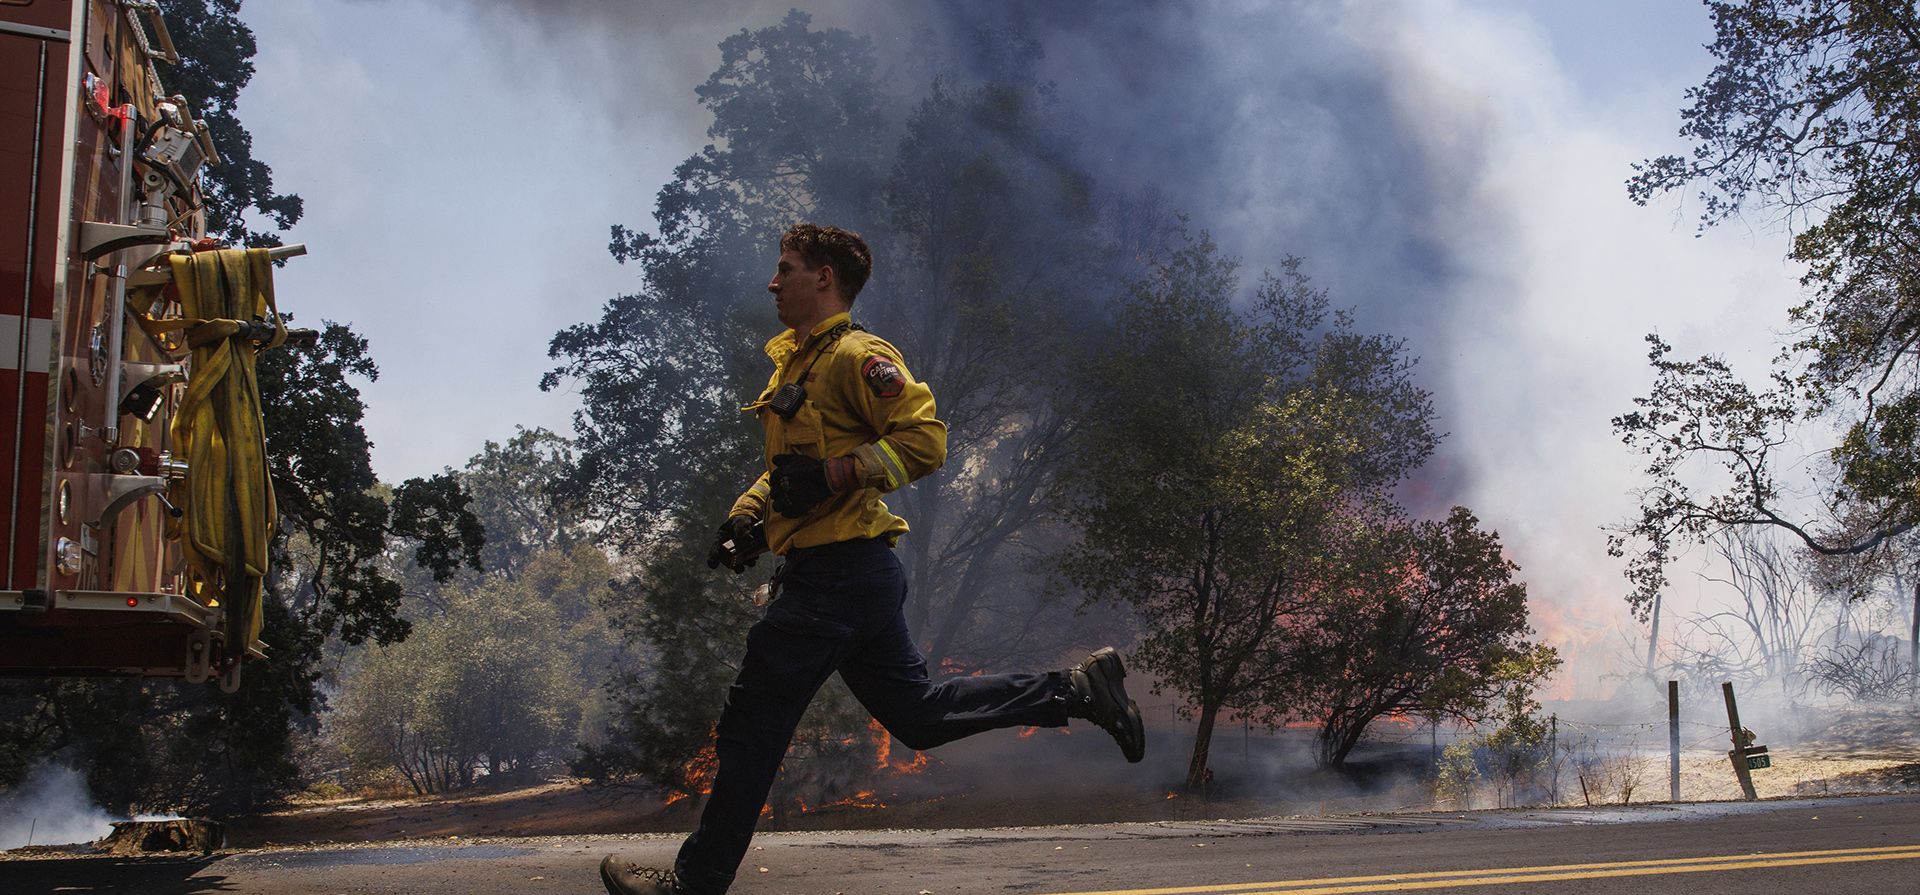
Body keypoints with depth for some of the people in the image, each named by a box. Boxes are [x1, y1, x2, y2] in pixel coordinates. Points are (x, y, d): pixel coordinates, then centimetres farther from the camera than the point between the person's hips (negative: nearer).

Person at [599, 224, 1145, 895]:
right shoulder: (795, 361, 18)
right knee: (917, 713, 14)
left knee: (751, 725, -2)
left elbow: (925, 438, -21)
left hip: (837, 574, -10)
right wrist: (747, 513, 13)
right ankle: (1080, 689, 16)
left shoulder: (856, 355, -12)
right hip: (848, 573, 10)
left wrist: (831, 475, -25)